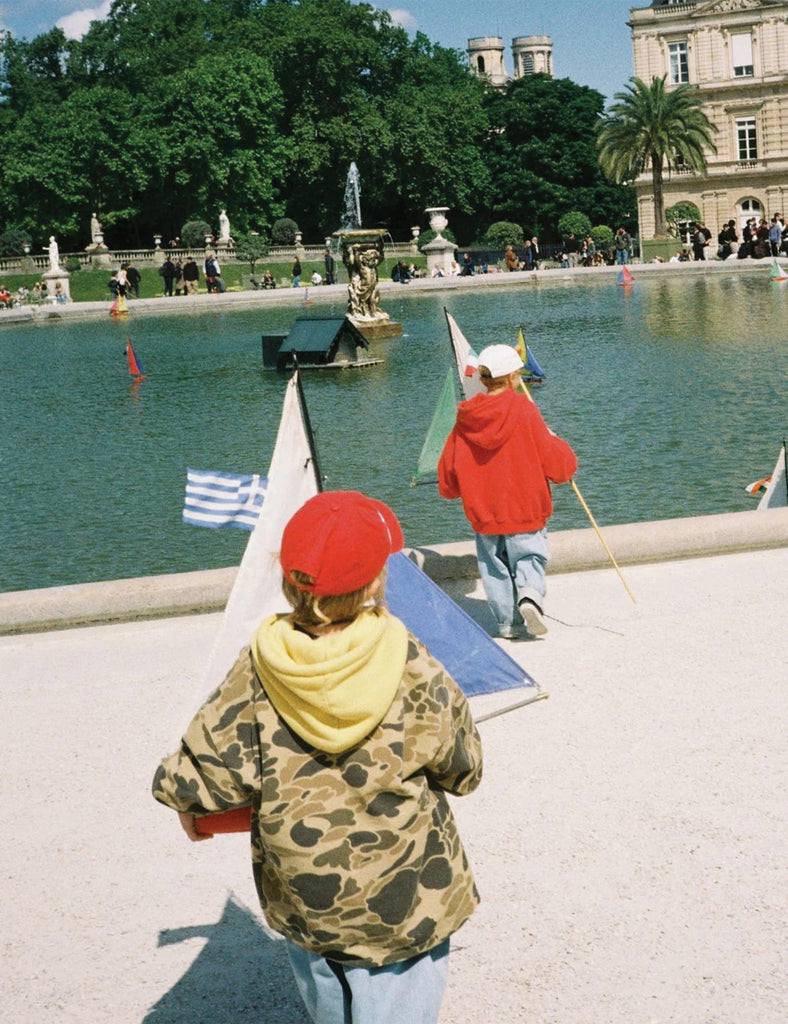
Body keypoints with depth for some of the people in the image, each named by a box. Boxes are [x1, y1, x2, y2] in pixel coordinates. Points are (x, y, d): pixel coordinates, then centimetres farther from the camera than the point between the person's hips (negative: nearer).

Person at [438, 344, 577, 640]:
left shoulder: (465, 419, -1)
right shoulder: (524, 410, -10)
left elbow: (447, 481, 5)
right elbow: (558, 466, -8)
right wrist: (557, 443, 13)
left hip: (483, 514, 2)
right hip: (526, 510, -2)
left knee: (495, 568, 12)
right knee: (530, 557, 9)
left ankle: (507, 622, 7)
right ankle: (530, 593, -19)